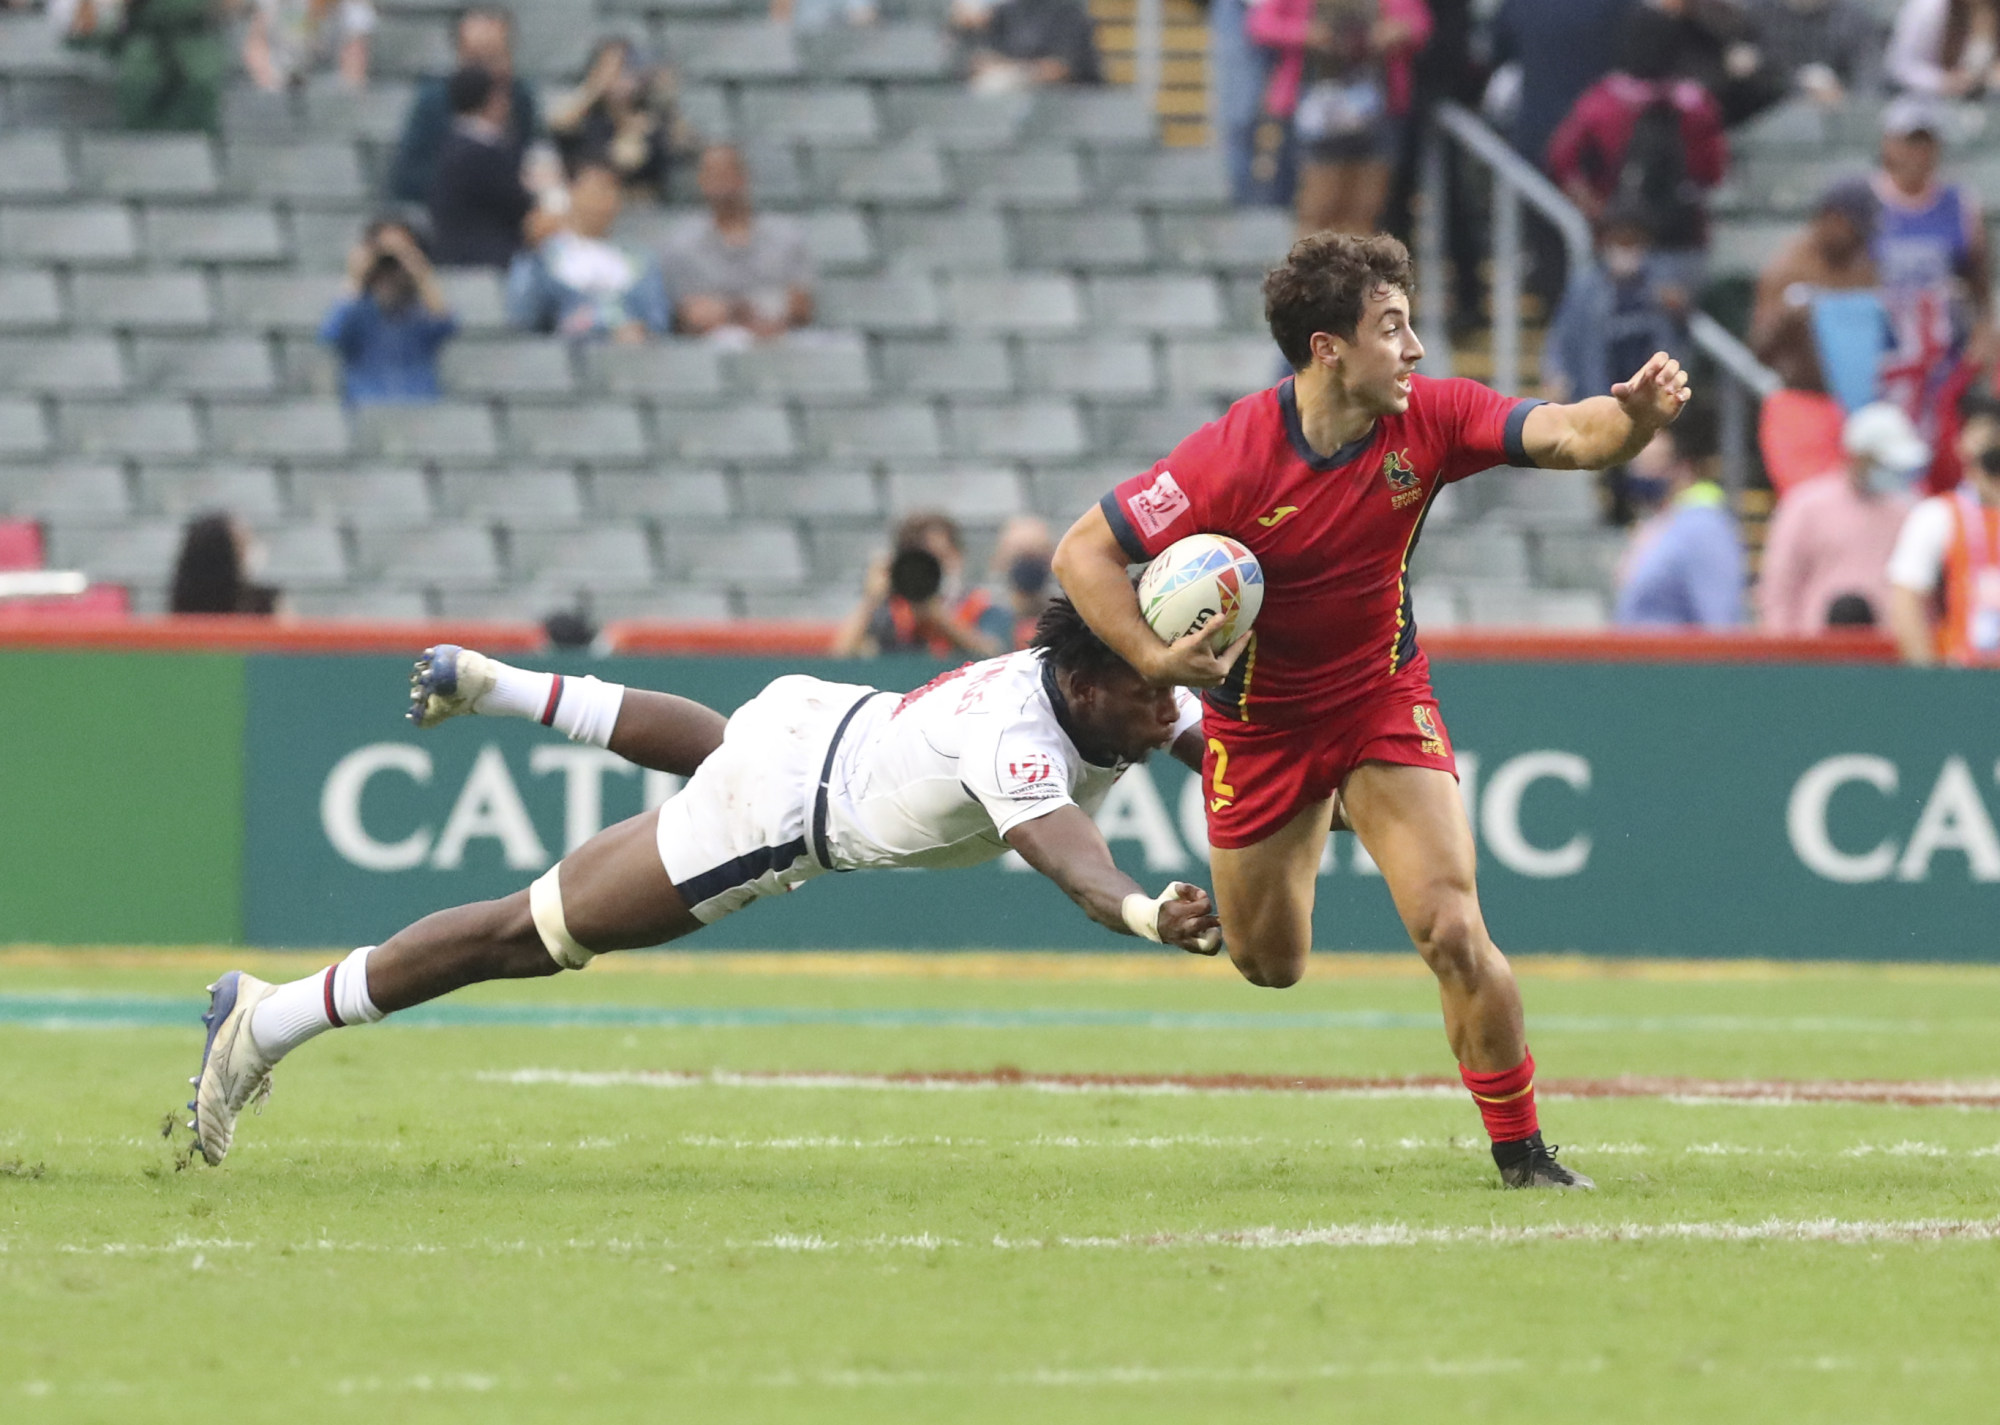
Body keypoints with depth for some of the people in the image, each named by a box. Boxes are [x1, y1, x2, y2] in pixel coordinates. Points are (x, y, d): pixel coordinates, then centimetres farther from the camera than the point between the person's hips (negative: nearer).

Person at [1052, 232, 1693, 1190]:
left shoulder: (1427, 417, -18)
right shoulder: (1233, 459, -27)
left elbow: (1568, 437, -26)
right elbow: (1084, 552, -20)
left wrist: (1635, 413, -48)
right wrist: (1156, 658, -33)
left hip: (1383, 698, 1)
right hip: (1260, 714, -1)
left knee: (1453, 933, -16)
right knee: (1269, 964, 16)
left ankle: (1520, 1152, 0)